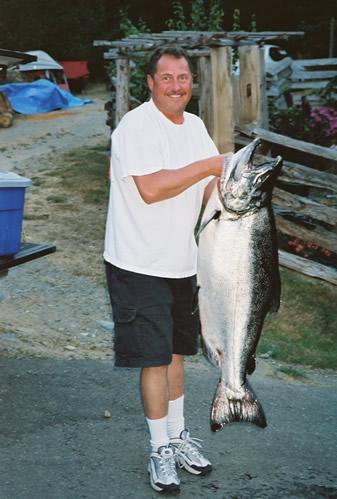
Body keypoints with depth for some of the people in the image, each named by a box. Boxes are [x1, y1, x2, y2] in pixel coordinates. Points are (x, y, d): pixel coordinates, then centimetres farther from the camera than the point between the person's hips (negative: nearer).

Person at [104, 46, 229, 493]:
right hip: (140, 266, -7)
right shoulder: (135, 126, -16)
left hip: (182, 263, 7)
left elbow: (209, 190, 10)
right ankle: (161, 449, 11)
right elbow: (150, 189, -27)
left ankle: (178, 434, 31)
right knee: (155, 356, -2)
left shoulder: (194, 126, 10)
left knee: (175, 351, 17)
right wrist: (208, 165, -24)